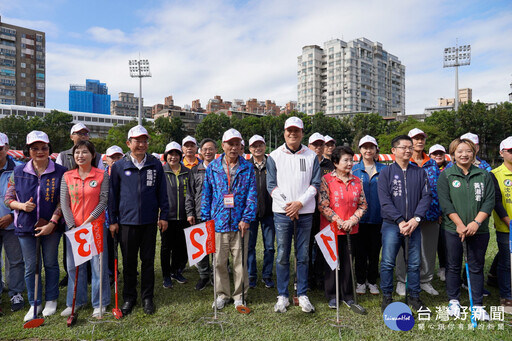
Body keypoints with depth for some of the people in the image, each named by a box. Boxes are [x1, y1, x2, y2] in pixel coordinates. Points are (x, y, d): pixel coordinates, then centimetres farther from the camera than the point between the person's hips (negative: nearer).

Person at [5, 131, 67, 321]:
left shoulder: (60, 172, -5)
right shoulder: (18, 172, 3)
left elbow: (62, 201, -6)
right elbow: (8, 198, 8)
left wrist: (52, 223, -14)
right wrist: (21, 206, -13)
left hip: (51, 227, -2)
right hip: (25, 227, 2)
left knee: (51, 263, 11)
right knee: (30, 266, 9)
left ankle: (51, 301, 28)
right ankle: (34, 304, 26)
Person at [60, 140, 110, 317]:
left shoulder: (102, 175, -2)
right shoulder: (67, 176, 5)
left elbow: (103, 201, -6)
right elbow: (64, 203, 2)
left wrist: (88, 221, -11)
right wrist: (73, 226, -6)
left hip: (96, 226, -3)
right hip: (73, 227, 3)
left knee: (98, 265, 2)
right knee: (74, 266, 12)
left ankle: (99, 304, 18)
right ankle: (75, 302, 30)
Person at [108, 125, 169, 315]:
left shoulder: (155, 165, 3)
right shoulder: (119, 166, 2)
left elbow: (162, 192, 7)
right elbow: (113, 194, 6)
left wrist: (163, 215, 4)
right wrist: (112, 220, 3)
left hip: (149, 221, 1)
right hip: (127, 221, 0)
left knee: (148, 260, 9)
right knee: (129, 262, 10)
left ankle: (147, 298, 23)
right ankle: (129, 298, 26)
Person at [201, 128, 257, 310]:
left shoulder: (247, 167, 2)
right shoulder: (213, 167, 5)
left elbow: (252, 195, -2)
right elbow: (206, 194, 8)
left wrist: (246, 218, -11)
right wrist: (205, 219, 3)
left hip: (240, 224, -1)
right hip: (218, 222, 1)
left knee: (240, 262, 9)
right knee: (219, 262, 9)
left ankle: (239, 295, 26)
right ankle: (222, 294, 28)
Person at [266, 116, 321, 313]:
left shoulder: (311, 156, 6)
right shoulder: (274, 156, 4)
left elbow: (315, 184, 2)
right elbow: (271, 186, 0)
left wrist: (300, 202, -10)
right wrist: (287, 205, -10)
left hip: (305, 212, 1)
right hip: (282, 212, -1)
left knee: (303, 255, 8)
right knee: (282, 256, 4)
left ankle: (302, 295, 20)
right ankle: (282, 296, 17)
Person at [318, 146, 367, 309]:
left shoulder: (357, 181, 6)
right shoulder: (327, 179, -7)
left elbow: (363, 205, 7)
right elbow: (323, 205, -12)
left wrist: (352, 220, -8)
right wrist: (339, 222, -14)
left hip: (351, 229, 4)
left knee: (348, 262, 10)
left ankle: (348, 295, 26)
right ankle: (332, 296, 22)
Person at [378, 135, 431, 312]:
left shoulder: (420, 172, 9)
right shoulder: (386, 173, 0)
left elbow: (426, 196, 2)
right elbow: (385, 201, -7)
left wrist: (416, 219, -11)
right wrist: (400, 221, -15)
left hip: (414, 225, 3)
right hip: (391, 225, -2)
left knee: (414, 263, 10)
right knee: (388, 262, 0)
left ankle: (414, 296, 26)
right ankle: (386, 296, 15)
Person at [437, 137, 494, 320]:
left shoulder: (484, 175, 7)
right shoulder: (446, 175, 1)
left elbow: (489, 201, 0)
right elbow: (445, 202, -6)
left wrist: (476, 222, -13)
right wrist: (459, 224, -14)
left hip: (478, 229, 2)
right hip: (453, 229, -1)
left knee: (477, 266, 9)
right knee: (453, 265, 8)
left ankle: (478, 305, 21)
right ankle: (453, 301, 24)